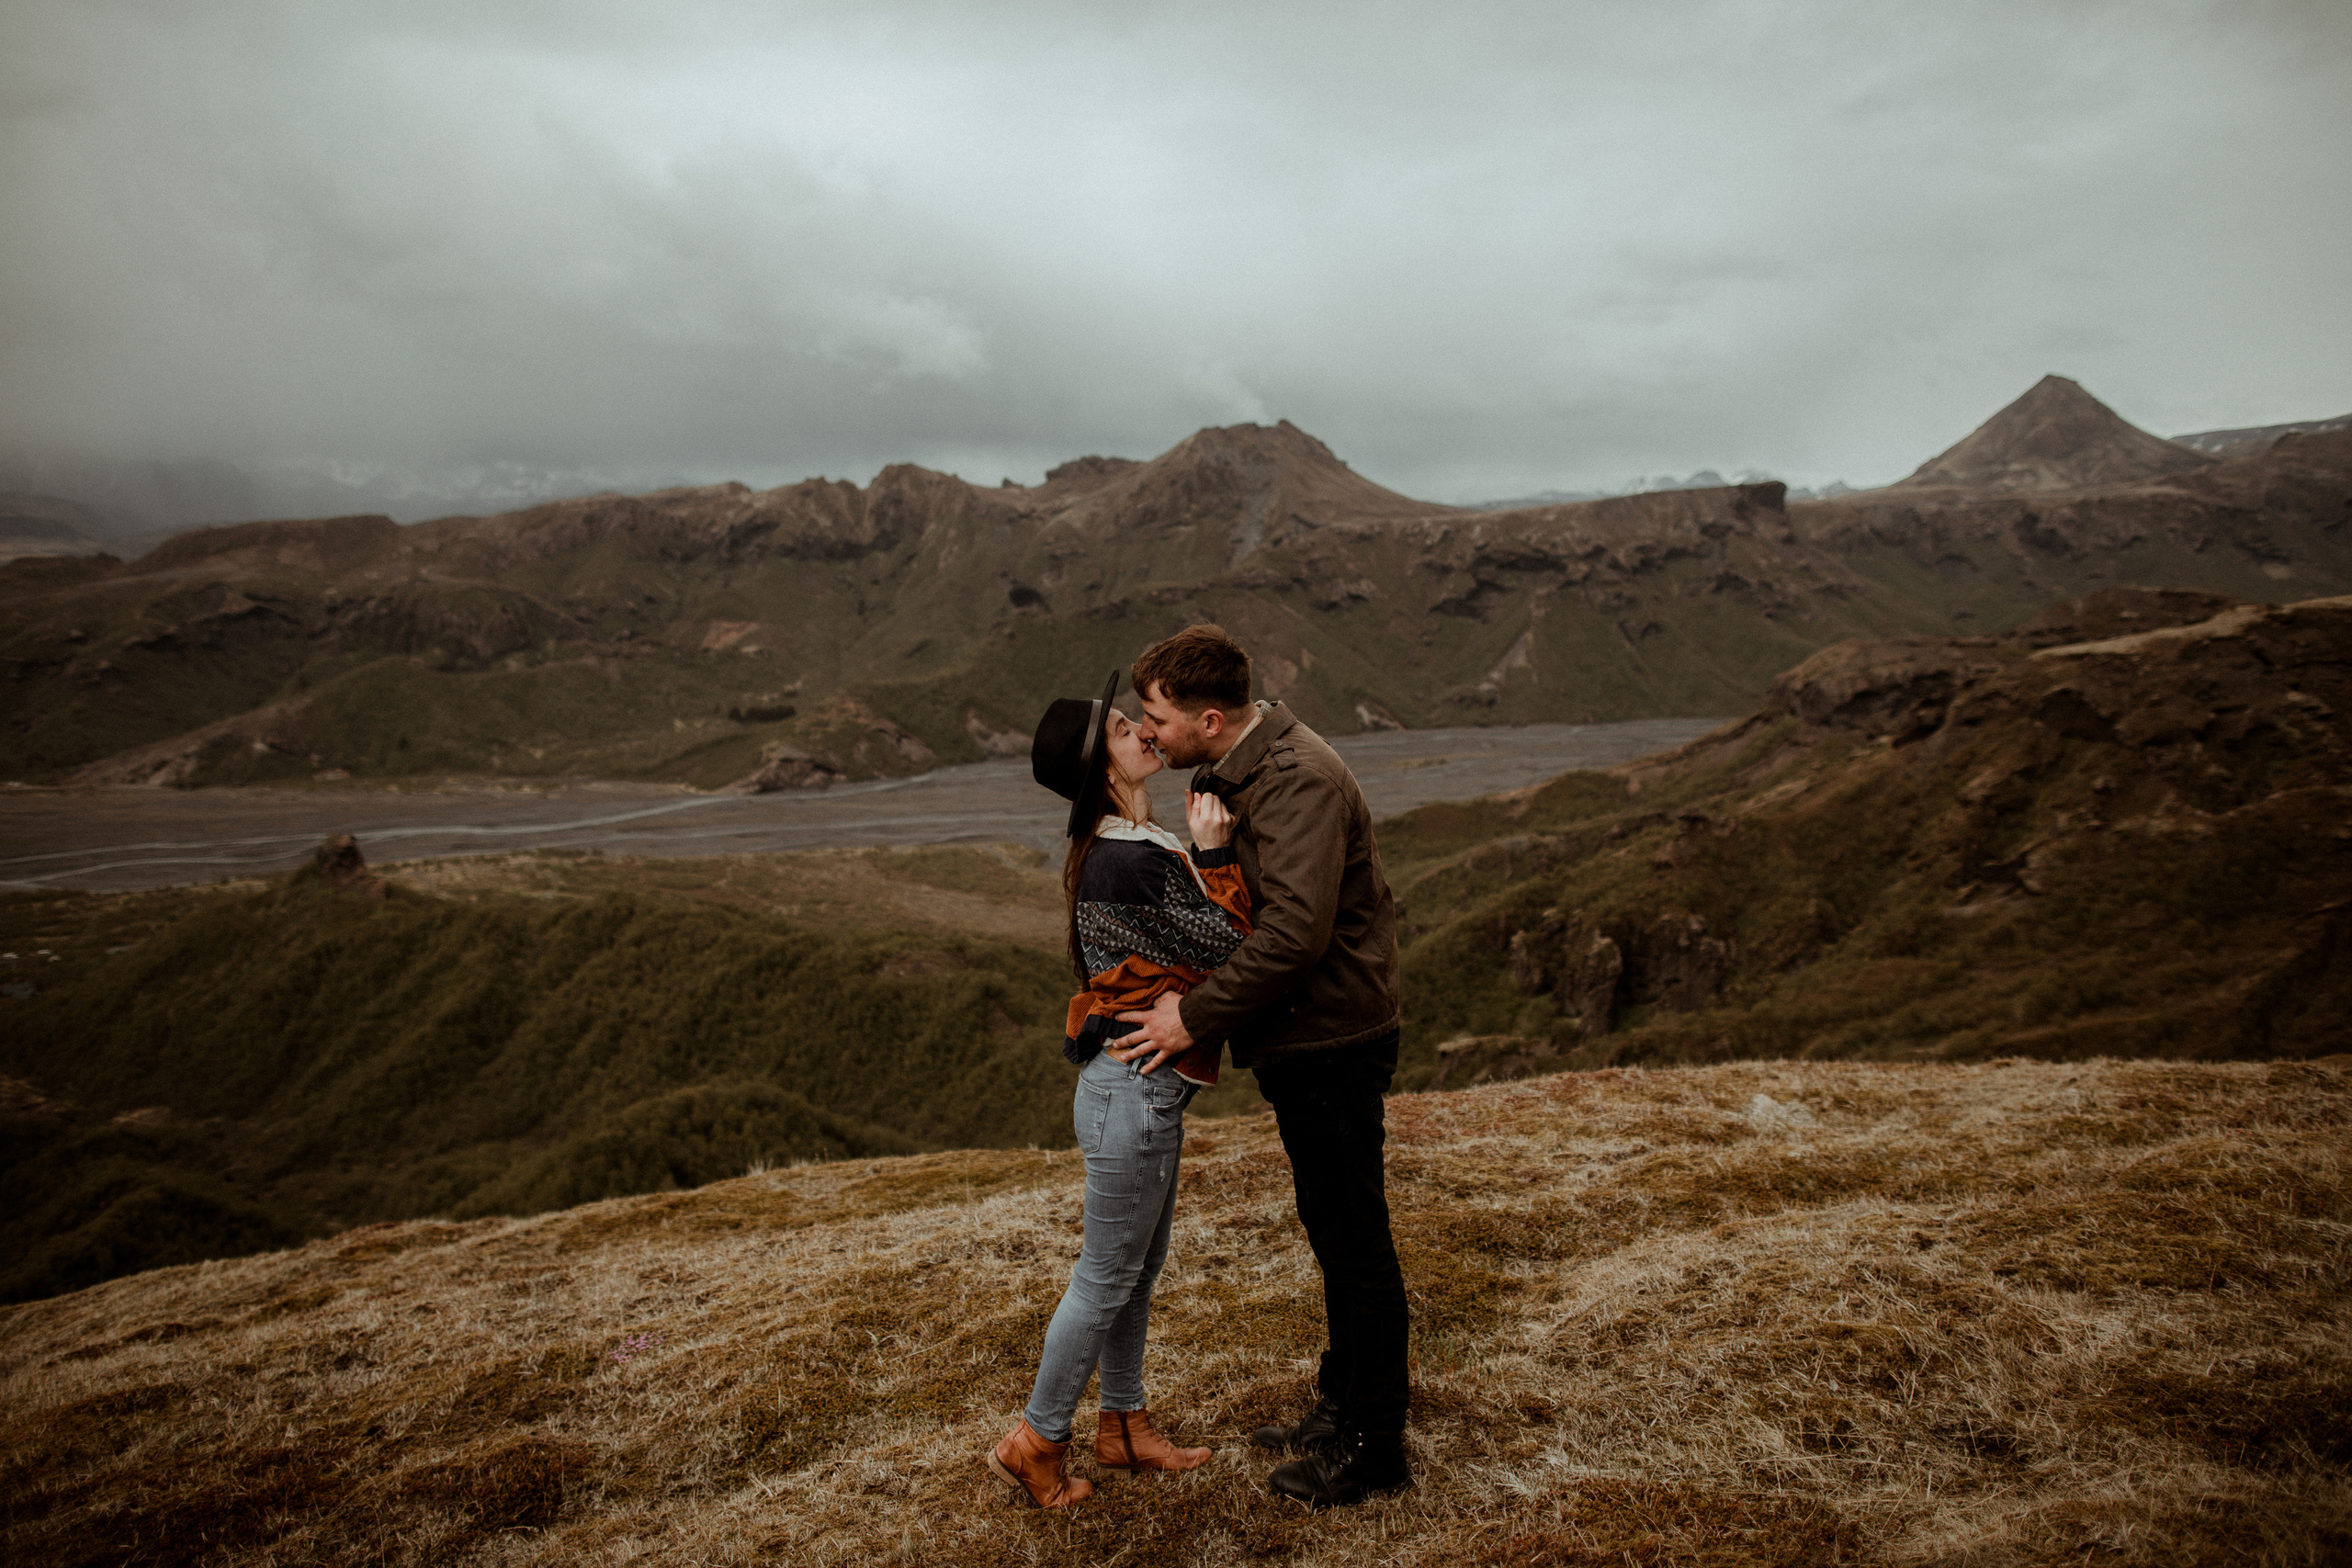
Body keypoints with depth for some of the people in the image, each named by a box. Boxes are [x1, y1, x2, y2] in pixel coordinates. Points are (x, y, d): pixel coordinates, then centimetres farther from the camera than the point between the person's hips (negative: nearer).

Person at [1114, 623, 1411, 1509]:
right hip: (1304, 1041, 10)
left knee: (1357, 1245, 3)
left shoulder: (1298, 781, -23)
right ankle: (1342, 1410, 37)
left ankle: (1372, 1451, 18)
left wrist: (1196, 1017, -23)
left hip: (1332, 1044, -10)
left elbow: (1294, 930, -32)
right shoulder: (1239, 775, 10)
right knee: (1334, 1235, 21)